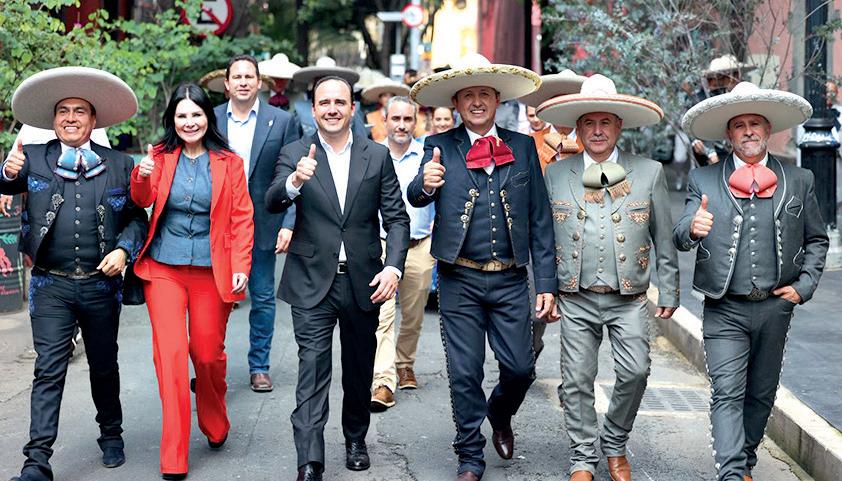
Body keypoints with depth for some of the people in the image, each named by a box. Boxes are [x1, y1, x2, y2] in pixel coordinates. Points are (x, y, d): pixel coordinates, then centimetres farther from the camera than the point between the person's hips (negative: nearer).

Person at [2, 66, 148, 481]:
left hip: (102, 286, 1)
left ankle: (111, 435, 37)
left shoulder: (119, 165, 4)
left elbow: (137, 217, 6)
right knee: (49, 370, -6)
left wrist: (124, 249, -11)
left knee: (104, 366, 16)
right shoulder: (34, 159, 3)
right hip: (51, 287, -1)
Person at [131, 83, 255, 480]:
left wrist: (241, 267, -8)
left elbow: (242, 218, 1)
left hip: (211, 270, 0)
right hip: (164, 268, 0)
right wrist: (141, 178, -24)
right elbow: (143, 202, -3)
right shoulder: (160, 156, 5)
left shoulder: (228, 163, 2)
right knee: (170, 353, -6)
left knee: (208, 353, 7)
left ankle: (215, 428, 35)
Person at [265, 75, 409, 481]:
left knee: (359, 368, 16)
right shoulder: (295, 154, 0)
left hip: (363, 281, 2)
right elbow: (272, 203, -14)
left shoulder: (377, 156, 3)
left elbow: (396, 218, 2)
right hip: (313, 281, -2)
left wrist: (393, 266, -12)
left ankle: (355, 439, 36)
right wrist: (295, 181, -36)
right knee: (312, 369, -9)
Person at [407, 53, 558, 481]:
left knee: (520, 368, 4)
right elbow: (415, 198, -14)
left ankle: (500, 415, 36)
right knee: (464, 375, 4)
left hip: (510, 280, 1)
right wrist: (425, 184, -39)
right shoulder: (440, 147, 2)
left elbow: (540, 219, 5)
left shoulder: (522, 147, 6)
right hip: (460, 281, -1)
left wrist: (546, 283, 0)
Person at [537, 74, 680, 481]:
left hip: (629, 298, 0)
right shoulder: (555, 174, 6)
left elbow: (664, 238, 8)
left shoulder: (649, 172, 5)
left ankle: (615, 445, 14)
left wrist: (669, 292, 6)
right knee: (577, 380, 1)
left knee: (635, 373, -9)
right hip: (576, 299, 1)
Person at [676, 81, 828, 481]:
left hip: (775, 308, 3)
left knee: (761, 395, 13)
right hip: (724, 309, -2)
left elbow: (816, 240, 14)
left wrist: (804, 285, 0)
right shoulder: (704, 180, 1)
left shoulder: (799, 181, 7)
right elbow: (679, 238, -8)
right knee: (727, 394, -10)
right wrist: (692, 228, -32)